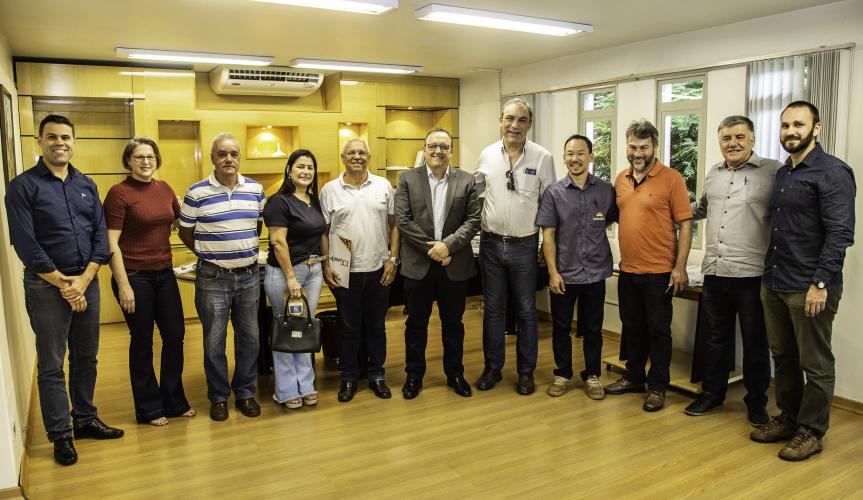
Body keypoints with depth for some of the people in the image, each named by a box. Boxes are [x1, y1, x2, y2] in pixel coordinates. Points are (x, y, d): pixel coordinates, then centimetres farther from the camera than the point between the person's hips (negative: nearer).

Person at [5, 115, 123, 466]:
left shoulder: (87, 185, 9)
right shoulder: (23, 186, -5)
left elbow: (101, 236, 4)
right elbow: (25, 243, -12)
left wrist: (83, 280, -7)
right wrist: (63, 284, -13)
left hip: (87, 283, 5)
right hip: (47, 287, -4)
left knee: (86, 358, 14)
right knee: (52, 366, 5)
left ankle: (85, 419, 29)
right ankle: (61, 435, 17)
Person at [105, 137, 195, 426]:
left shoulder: (164, 188, 7)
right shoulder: (119, 193, -10)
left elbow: (181, 221, 22)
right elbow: (111, 243, -13)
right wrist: (123, 285, -16)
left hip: (164, 273, 6)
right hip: (134, 275, -6)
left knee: (175, 335, 10)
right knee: (142, 341, 6)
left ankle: (175, 401, 26)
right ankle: (148, 409, 22)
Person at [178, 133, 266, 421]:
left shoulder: (256, 190, 3)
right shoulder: (197, 193, -7)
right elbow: (185, 232, 4)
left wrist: (244, 250, 12)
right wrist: (210, 253, 8)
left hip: (249, 275, 3)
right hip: (213, 278, -3)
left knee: (249, 338, 11)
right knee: (214, 341, 6)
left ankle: (245, 393, 27)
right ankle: (219, 397, 23)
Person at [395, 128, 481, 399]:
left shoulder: (467, 181, 3)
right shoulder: (407, 179, 0)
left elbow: (473, 221, -3)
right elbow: (403, 221, -7)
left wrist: (447, 245, -17)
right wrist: (431, 248, -13)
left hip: (455, 264, 1)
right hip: (418, 264, -1)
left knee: (453, 323, 14)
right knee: (416, 324, 10)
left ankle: (455, 374, 29)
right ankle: (414, 375, 25)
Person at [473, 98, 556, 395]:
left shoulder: (543, 158, -5)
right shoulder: (487, 155, 1)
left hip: (525, 245, -2)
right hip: (491, 244, 2)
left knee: (526, 312, 9)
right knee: (492, 309, 12)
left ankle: (526, 371, 23)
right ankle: (492, 367, 26)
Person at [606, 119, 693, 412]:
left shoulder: (671, 179, -9)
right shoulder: (621, 179, 8)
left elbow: (685, 225, -10)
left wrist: (680, 267, -14)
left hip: (659, 272, -5)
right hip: (628, 270, 6)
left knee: (658, 330, 5)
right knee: (632, 328, 16)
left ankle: (658, 387, 18)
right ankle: (634, 377, 31)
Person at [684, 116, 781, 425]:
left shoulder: (773, 172, -7)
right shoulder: (713, 174, 12)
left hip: (752, 275, -5)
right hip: (714, 272, 5)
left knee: (755, 343, 10)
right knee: (714, 339, 16)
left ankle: (756, 401, 27)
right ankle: (712, 394, 31)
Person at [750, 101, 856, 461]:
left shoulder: (832, 172, -10)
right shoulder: (782, 173, 13)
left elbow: (840, 233, -17)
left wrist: (820, 283, -20)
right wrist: (769, 274, 15)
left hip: (809, 287, -7)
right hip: (774, 284, 7)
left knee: (815, 364, 6)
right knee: (783, 357, 16)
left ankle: (812, 431, 19)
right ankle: (788, 418, 30)